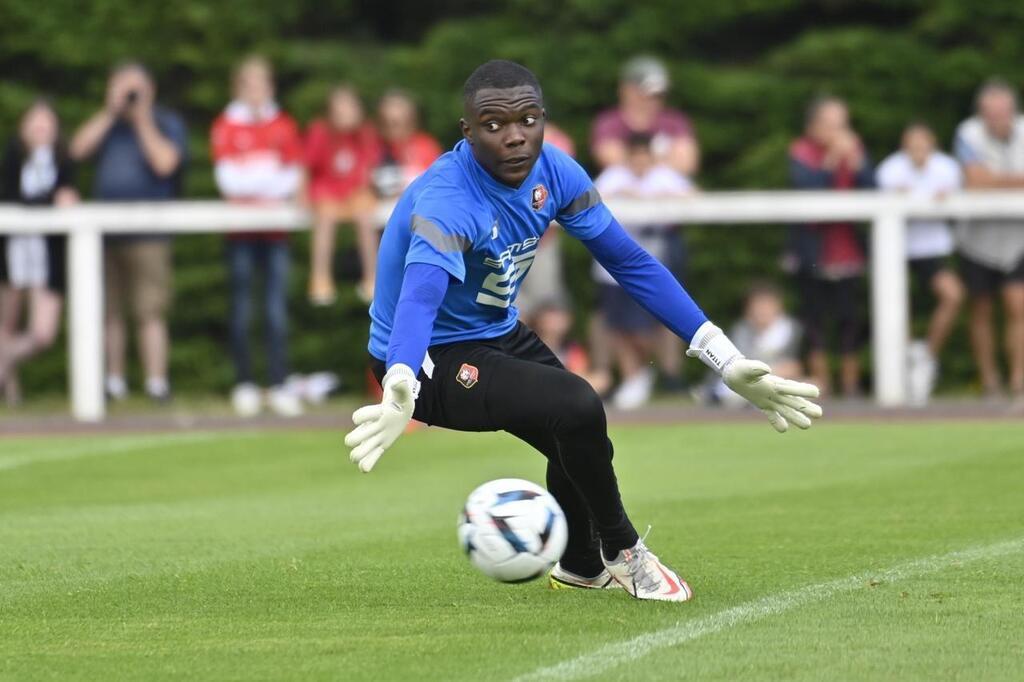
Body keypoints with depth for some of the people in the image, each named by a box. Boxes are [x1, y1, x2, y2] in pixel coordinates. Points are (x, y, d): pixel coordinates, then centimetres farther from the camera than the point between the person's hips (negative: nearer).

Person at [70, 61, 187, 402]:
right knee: (108, 310, 4)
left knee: (150, 311, -9)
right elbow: (79, 149, -1)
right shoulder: (107, 124, 16)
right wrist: (111, 112, -4)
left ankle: (156, 383, -9)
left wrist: (142, 120, -7)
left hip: (147, 231, -4)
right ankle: (113, 382, 10)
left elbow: (165, 163, -13)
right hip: (105, 230, 4)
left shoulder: (166, 123, 4)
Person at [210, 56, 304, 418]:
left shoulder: (283, 125, 12)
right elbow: (226, 176, -1)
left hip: (275, 224, 2)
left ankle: (279, 385, -6)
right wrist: (269, 180, -8)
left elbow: (293, 174, 7)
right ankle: (244, 384, 3)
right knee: (242, 305, -2)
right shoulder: (226, 126, 5)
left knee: (277, 304, -5)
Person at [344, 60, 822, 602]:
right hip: (431, 360, -8)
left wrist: (724, 359, -11)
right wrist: (400, 392, -71)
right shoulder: (447, 201, -33)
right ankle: (622, 553, -1)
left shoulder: (552, 172, -10)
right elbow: (419, 299, -50)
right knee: (576, 409, -25)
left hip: (497, 332, 8)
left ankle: (580, 566, 46)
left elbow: (632, 264, -4)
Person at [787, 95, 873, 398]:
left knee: (849, 320, 1)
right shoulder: (801, 152, -3)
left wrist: (855, 161, -17)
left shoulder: (854, 149, 6)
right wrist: (830, 160, -25)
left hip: (847, 246, 2)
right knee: (816, 318, 0)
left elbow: (871, 188, -5)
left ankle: (851, 384, 6)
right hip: (814, 250, -2)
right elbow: (806, 186, -20)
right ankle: (820, 384, 7)